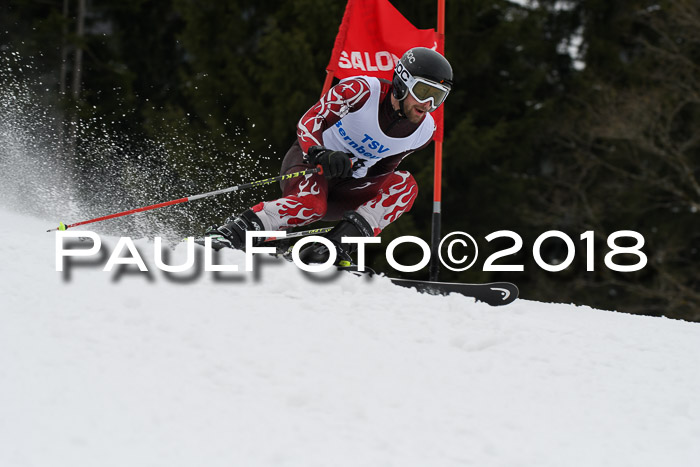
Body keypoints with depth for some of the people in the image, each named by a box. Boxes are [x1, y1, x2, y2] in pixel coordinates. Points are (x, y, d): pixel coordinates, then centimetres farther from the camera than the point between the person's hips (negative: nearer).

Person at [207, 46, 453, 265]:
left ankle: (332, 249, -31)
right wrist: (320, 154, -41)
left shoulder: (424, 131, -3)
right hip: (308, 162, -6)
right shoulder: (361, 90, -18)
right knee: (311, 205, -38)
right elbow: (309, 123, -23)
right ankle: (229, 234, -28)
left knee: (404, 184, -20)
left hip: (346, 188, 6)